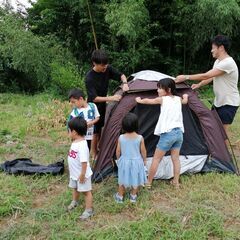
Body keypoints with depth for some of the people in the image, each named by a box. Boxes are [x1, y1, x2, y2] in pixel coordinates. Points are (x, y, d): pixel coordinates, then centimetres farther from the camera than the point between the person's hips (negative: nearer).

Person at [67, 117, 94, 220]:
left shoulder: (82, 145, -33)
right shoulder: (75, 142, -1)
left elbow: (84, 161, -32)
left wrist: (82, 174, -26)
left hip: (82, 174, -10)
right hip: (74, 173, 10)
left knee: (86, 191, 7)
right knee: (75, 188, 30)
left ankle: (89, 210, 21)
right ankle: (74, 202, 54)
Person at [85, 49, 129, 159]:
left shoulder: (108, 69, -11)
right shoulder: (89, 78, -27)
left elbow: (121, 75, 3)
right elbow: (94, 98, -28)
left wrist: (125, 83, -19)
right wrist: (111, 98, -34)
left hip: (103, 106, 6)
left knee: (101, 130, 16)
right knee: (95, 133, 0)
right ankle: (95, 156, 14)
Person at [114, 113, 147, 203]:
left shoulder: (121, 138, -14)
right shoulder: (140, 138, -17)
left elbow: (118, 151, -4)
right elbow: (143, 151, -7)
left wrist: (118, 160, 14)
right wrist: (144, 160, 11)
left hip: (124, 161, 1)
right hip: (136, 161, -1)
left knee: (123, 180, 17)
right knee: (135, 179, 19)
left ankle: (120, 196, 29)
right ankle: (133, 196, 33)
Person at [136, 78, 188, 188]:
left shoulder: (162, 99, -1)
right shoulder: (178, 99, 13)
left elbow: (148, 101, 15)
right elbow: (185, 101, 38)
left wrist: (139, 100, 35)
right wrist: (185, 96, 60)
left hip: (168, 133, -6)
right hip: (179, 133, 6)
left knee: (156, 158, 4)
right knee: (175, 158, 16)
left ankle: (148, 182, 12)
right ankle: (176, 182, 23)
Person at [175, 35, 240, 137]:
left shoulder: (228, 63, -26)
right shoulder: (218, 61, 7)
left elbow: (206, 76, -28)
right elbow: (211, 77, 14)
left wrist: (186, 77, -22)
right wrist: (198, 85, -3)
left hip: (229, 103, -9)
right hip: (218, 101, 9)